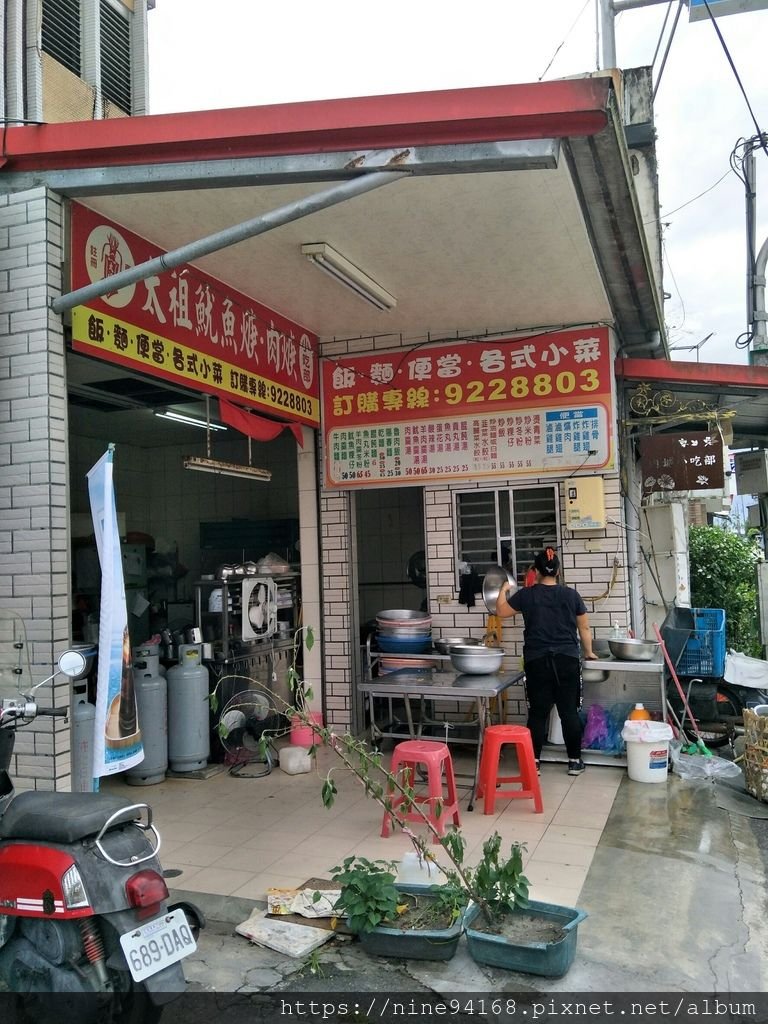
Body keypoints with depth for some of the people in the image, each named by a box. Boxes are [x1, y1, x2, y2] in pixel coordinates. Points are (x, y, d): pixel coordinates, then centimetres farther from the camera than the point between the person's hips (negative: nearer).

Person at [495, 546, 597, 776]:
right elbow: (584, 628, 8)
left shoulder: (526, 595, -1)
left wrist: (504, 590, 28)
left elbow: (501, 611, 11)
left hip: (537, 661, 0)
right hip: (567, 660, 1)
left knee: (538, 712, 5)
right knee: (569, 711, 6)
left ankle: (533, 761, 10)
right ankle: (575, 761, 12)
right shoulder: (571, 595, 1)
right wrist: (589, 652, 23)